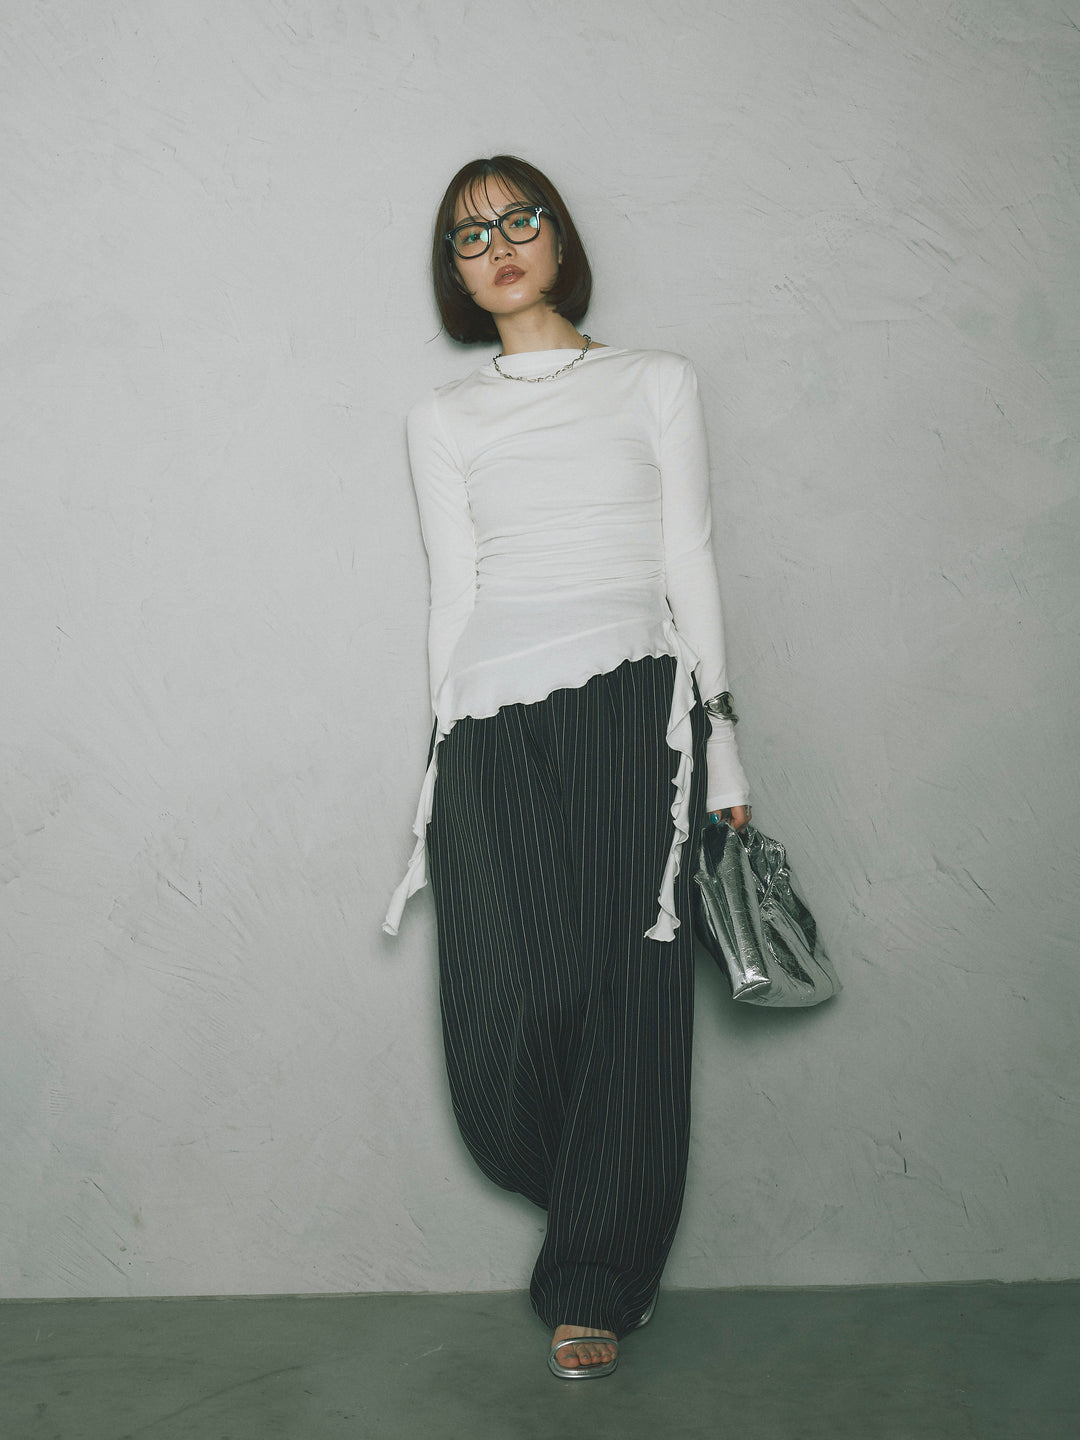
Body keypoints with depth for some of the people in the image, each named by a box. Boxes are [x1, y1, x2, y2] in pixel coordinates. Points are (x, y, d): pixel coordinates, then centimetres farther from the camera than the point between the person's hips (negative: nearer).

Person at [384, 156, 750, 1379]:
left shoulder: (658, 384, 15)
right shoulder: (443, 419, 18)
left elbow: (689, 564, 11)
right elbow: (453, 594, 14)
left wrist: (718, 745, 5)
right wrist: (447, 761, 10)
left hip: (631, 694, 0)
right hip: (491, 716, 1)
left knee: (628, 990, -7)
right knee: (509, 1007, -14)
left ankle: (593, 1286, 9)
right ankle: (610, 1201, 16)